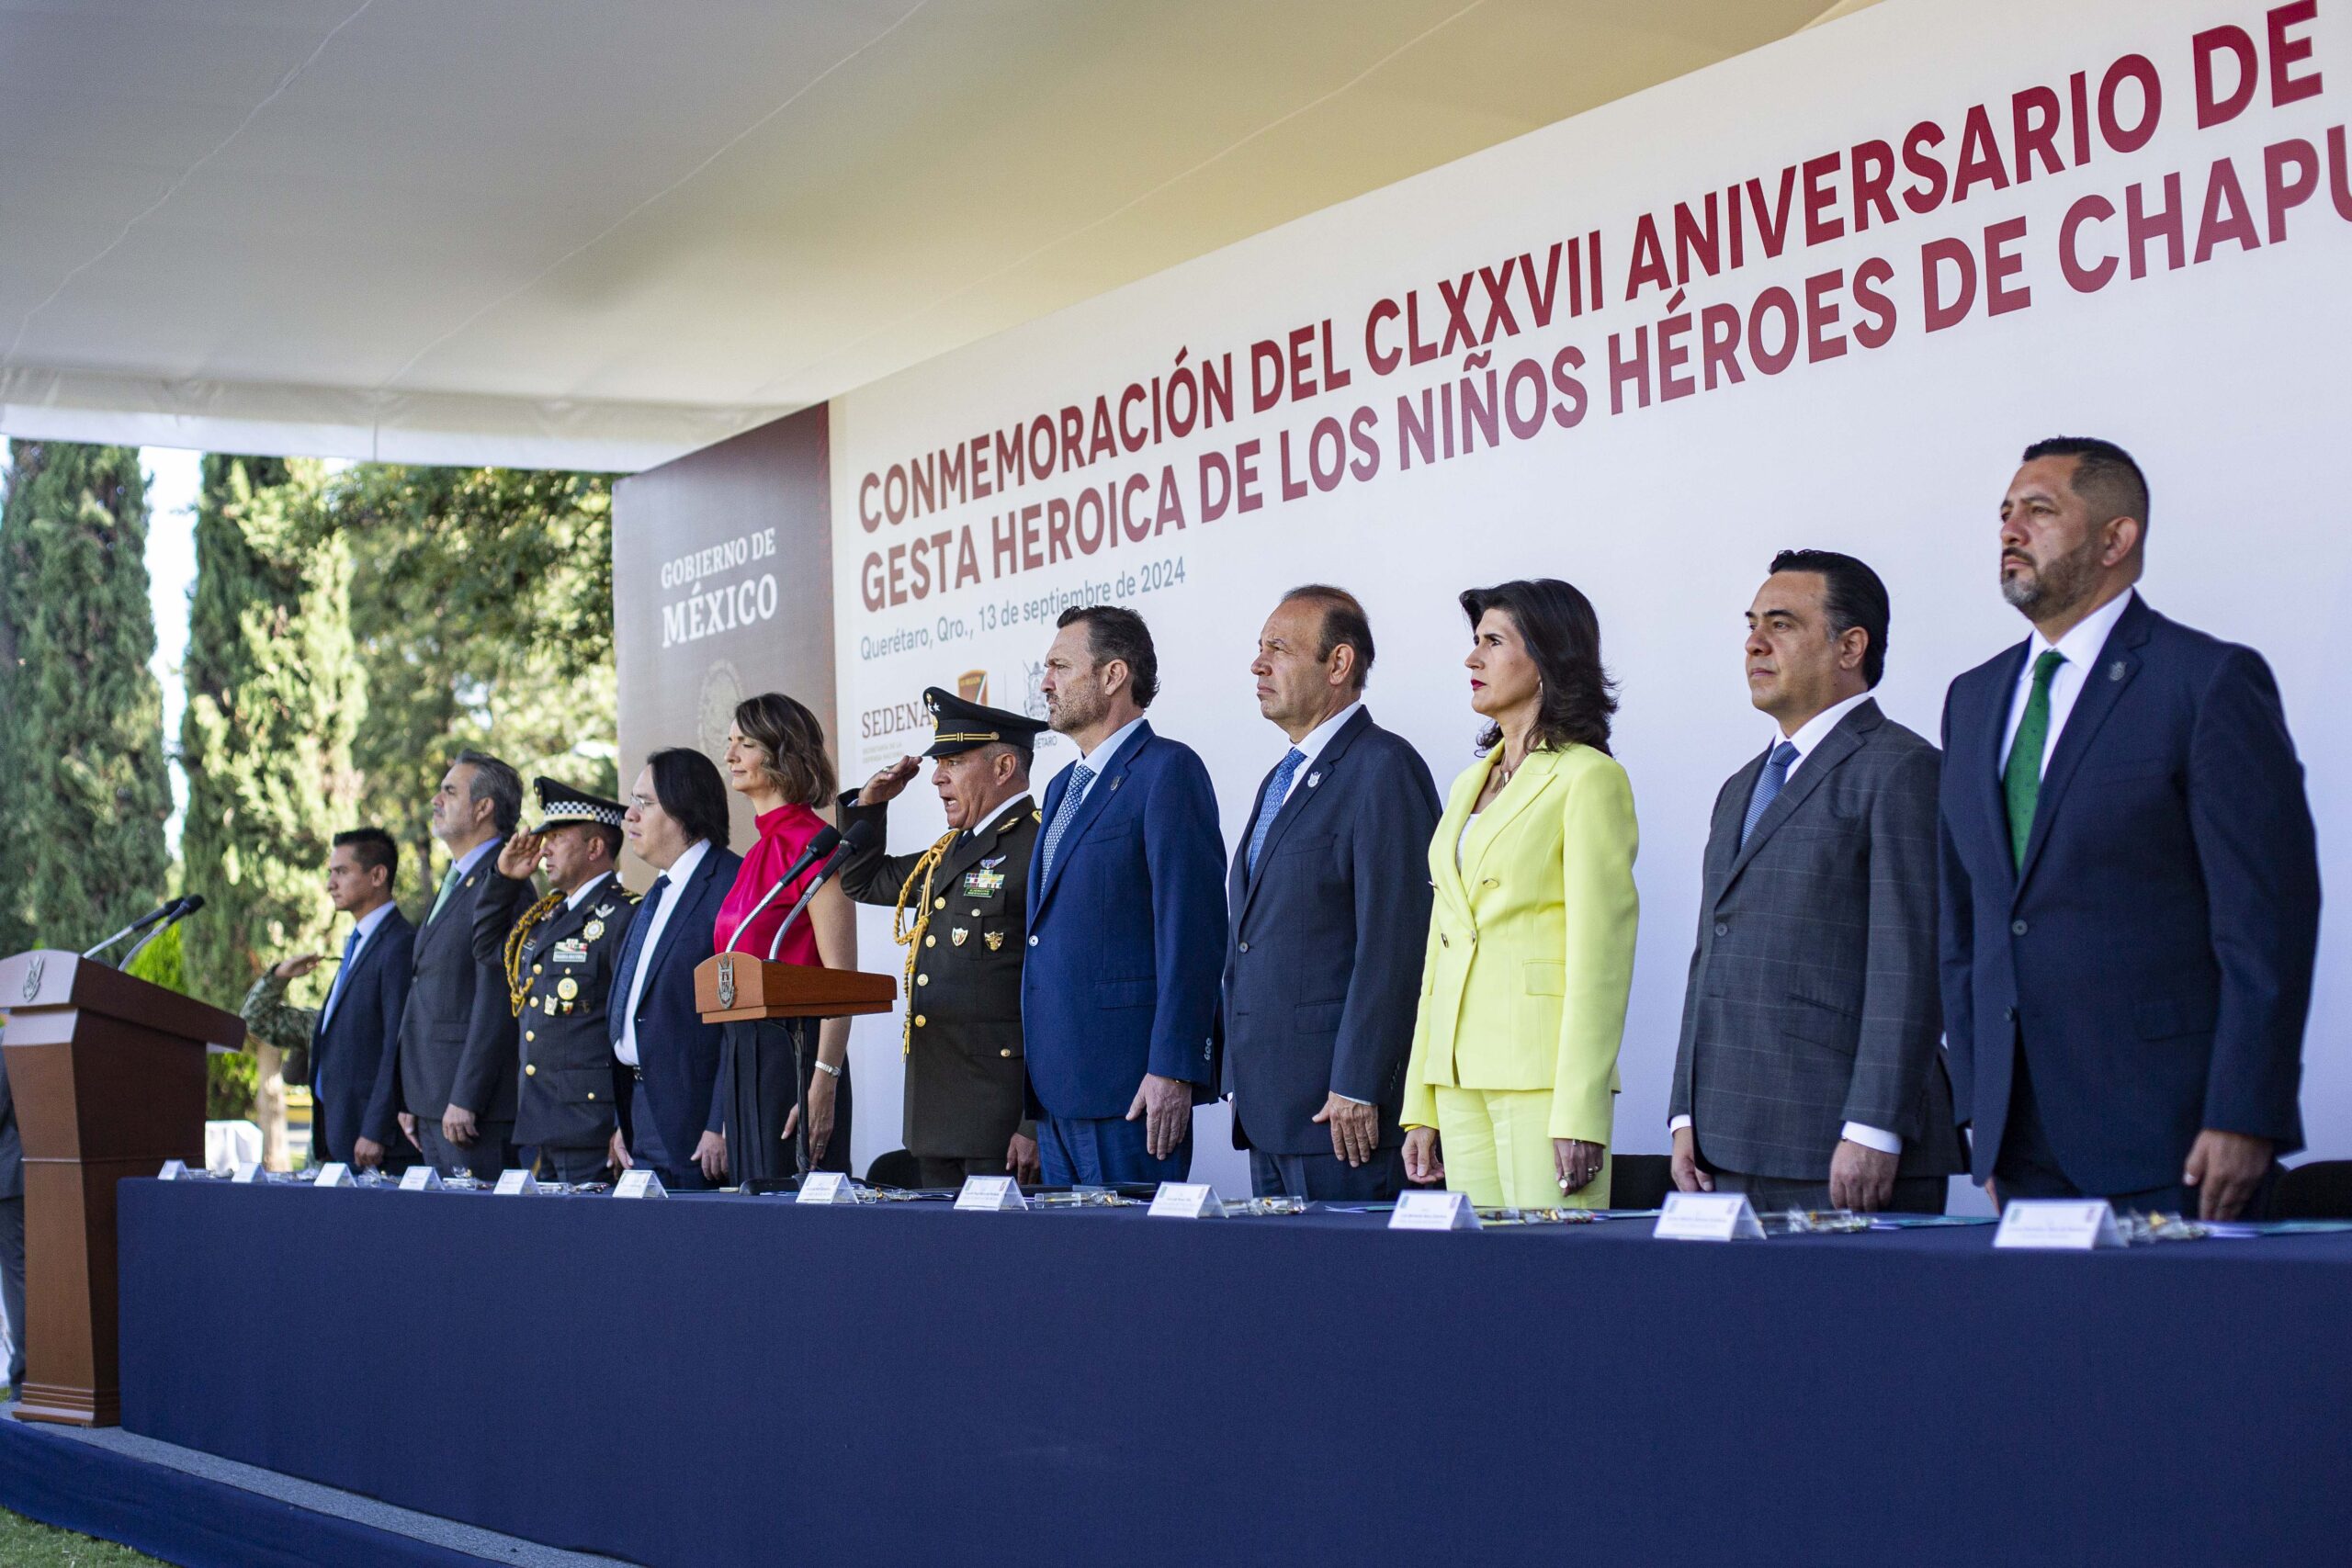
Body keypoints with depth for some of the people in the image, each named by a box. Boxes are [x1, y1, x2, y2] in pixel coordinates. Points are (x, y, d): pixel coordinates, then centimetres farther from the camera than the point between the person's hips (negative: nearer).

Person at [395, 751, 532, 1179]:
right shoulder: (455, 881, 20)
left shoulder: (501, 882, -12)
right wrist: (411, 1101, 19)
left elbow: (496, 1001, -18)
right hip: (431, 1104, 10)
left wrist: (465, 1099, -21)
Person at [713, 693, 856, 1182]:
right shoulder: (759, 853, 15)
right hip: (742, 1055, 9)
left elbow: (842, 979, -16)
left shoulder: (813, 844, -10)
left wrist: (823, 1085, -22)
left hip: (792, 1050, -9)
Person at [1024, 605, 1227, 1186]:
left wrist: (1173, 1071, -21)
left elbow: (1191, 931, -15)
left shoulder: (1167, 769, -8)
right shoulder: (1063, 787, 21)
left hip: (1128, 1087, -9)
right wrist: (1035, 1083, 18)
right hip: (1055, 1087, 9)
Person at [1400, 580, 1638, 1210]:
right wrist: (1422, 1106, 13)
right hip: (1459, 1074, 7)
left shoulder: (1589, 778, -5)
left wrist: (1580, 1113, -17)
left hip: (1541, 1077, -7)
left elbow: (1601, 953, -11)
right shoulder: (1470, 785, 19)